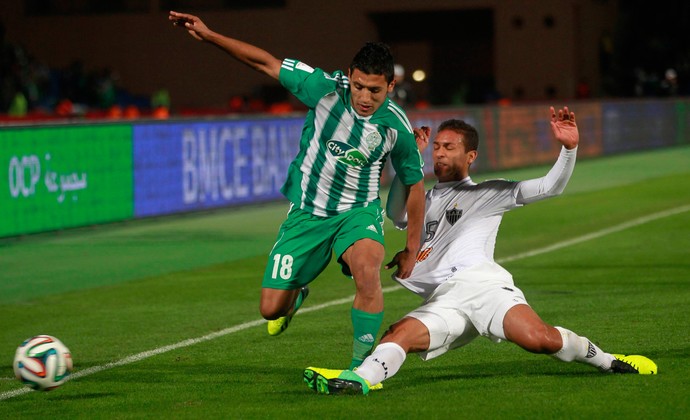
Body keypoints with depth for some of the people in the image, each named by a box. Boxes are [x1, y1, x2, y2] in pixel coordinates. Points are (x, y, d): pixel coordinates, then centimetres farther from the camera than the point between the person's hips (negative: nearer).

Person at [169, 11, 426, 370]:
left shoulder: (397, 127, -15)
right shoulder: (326, 89, -19)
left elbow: (414, 184, 0)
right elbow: (265, 62, -11)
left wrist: (411, 250, 5)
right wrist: (209, 35, -18)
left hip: (358, 212, -1)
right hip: (307, 213, 1)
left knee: (367, 270, -36)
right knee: (271, 310, 1)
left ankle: (361, 367, -21)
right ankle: (296, 294, 41)